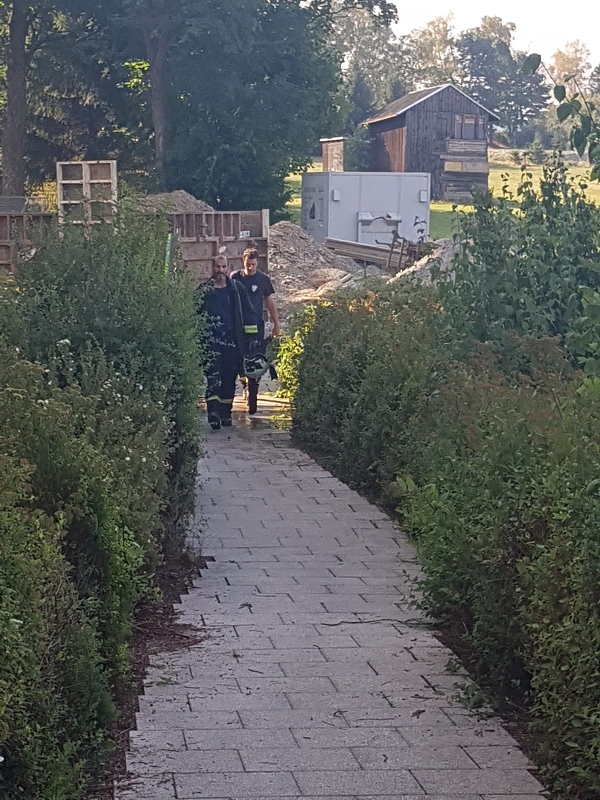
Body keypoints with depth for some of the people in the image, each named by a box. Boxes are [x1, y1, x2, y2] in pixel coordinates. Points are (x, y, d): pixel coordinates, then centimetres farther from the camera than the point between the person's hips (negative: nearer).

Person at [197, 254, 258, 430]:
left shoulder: (237, 289, 8)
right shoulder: (204, 290, 5)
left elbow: (248, 313, 10)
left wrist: (251, 335, 5)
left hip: (232, 341, 2)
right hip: (211, 341, -2)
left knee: (229, 378, 7)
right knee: (213, 376, -15)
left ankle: (225, 413, 16)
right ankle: (213, 412, -24)